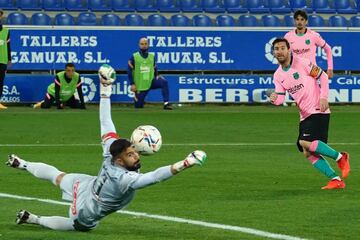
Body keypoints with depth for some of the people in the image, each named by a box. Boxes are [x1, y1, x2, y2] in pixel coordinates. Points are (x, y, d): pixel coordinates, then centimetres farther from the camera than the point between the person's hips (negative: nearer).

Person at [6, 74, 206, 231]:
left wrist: (105, 90, -12)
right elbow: (156, 176, -57)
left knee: (57, 176, 34)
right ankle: (32, 219, 34)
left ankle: (22, 165, 57)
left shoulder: (111, 148, -27)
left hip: (84, 185, 6)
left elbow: (105, 123, -19)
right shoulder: (127, 180, -44)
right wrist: (186, 163, -66)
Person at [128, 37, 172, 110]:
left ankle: (166, 103, -29)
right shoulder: (134, 57, -3)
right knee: (138, 106, -1)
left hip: (151, 82, 2)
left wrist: (157, 76, -2)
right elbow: (129, 71, -3)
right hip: (140, 85, -2)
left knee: (164, 82, -27)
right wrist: (132, 84, -9)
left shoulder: (152, 56, 7)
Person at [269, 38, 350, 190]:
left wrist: (323, 97, -15)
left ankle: (340, 157, -8)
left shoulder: (302, 63, -8)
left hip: (318, 110, -7)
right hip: (304, 115, 7)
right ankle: (336, 180, 4)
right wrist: (274, 99, -22)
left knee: (305, 142, -24)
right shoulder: (278, 75, 9)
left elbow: (323, 77, -5)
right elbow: (280, 98, 2)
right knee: (308, 153, -1)